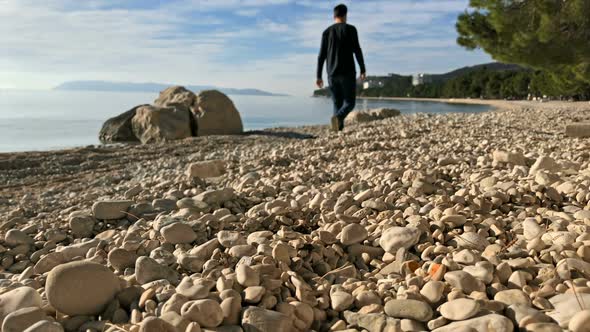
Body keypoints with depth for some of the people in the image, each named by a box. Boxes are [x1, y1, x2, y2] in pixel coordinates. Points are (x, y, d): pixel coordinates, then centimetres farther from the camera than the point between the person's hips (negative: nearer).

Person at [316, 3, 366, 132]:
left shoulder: (327, 32, 9)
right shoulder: (350, 29, -1)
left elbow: (321, 56, 5)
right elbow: (357, 51, -7)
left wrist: (319, 76, 6)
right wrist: (363, 70, -1)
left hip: (332, 74, 4)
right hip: (347, 73, -4)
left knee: (337, 104, 12)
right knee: (349, 103, 2)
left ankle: (340, 130, 2)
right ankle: (338, 117, -29)